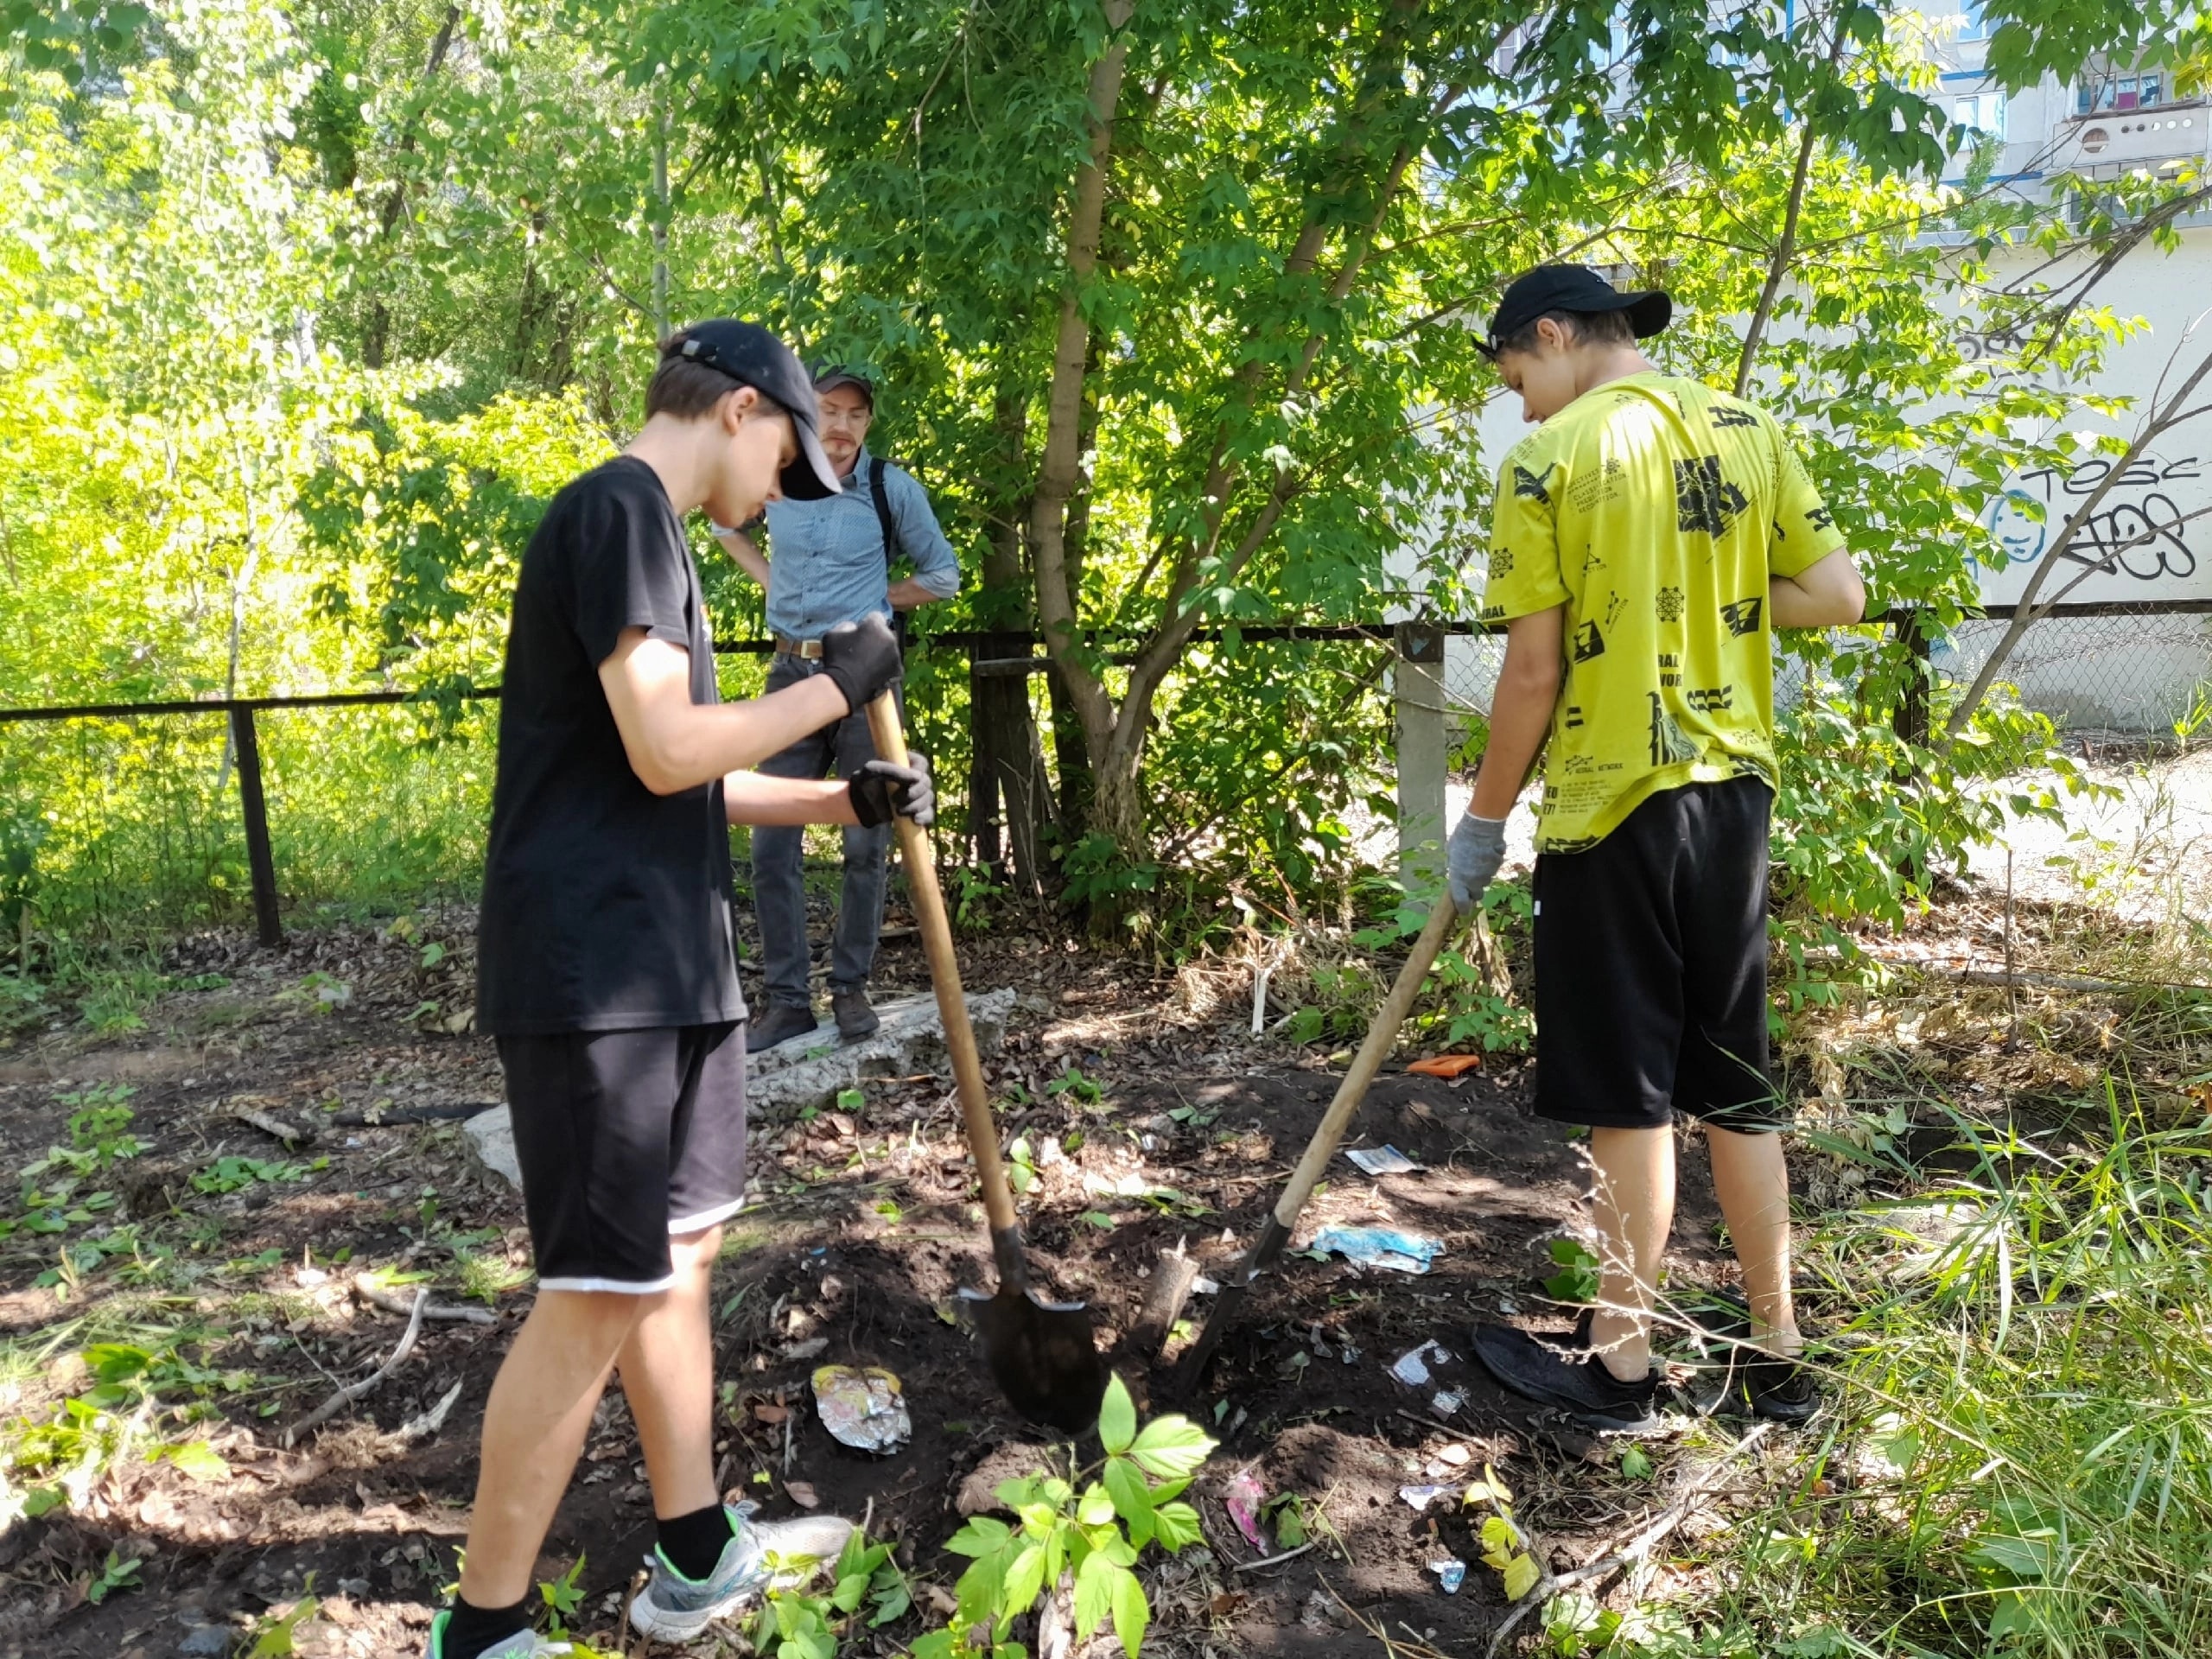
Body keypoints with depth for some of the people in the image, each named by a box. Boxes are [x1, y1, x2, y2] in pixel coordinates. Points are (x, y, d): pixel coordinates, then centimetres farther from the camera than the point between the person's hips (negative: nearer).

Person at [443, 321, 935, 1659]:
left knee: (682, 1247, 15)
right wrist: (836, 687, -9)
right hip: (596, 972, -10)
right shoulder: (621, 507, -11)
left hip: (670, 966, 10)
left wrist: (844, 800, 14)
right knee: (602, 1292, -5)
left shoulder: (645, 529, 21)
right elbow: (668, 752, -21)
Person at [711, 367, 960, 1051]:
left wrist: (870, 599, 2)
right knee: (773, 845, 1)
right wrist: (769, 580, 11)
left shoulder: (893, 488, -6)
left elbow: (943, 576, 5)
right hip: (792, 673, 3)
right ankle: (787, 998, 10)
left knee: (865, 842, 4)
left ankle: (850, 988, 18)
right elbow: (725, 522, 25)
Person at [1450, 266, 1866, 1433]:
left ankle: (1621, 1365, 17)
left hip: (1613, 806, -5)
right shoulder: (1749, 432, 6)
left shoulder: (1547, 460, -8)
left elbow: (1534, 672, -10)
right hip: (1732, 794, 5)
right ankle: (1777, 1353, 25)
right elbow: (1840, 598, 3)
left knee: (1630, 1095, 4)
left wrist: (1483, 821, 0)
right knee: (1734, 1082, 15)